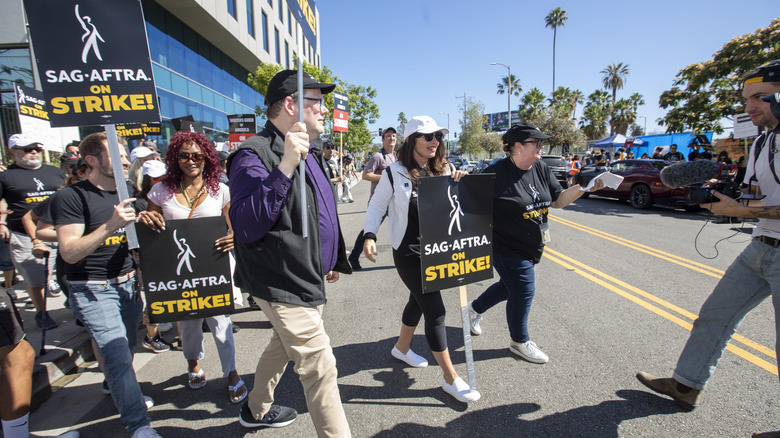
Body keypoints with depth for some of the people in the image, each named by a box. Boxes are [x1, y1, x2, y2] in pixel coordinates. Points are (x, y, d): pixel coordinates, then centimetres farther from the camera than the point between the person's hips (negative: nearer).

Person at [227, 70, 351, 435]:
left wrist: (331, 259, 23)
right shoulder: (254, 155, -20)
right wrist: (285, 167, -39)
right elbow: (246, 227, -32)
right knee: (320, 368, -2)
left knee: (283, 347, 26)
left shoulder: (306, 152, 10)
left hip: (307, 278, 10)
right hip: (284, 284, -10)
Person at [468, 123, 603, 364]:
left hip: (530, 247, 8)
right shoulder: (498, 172, -20)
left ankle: (476, 308, 47)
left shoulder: (541, 169, 3)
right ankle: (519, 341, 28)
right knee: (523, 292, 3)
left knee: (510, 286, 21)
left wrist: (582, 188, -7)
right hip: (507, 247, -8)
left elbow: (558, 200, 6)